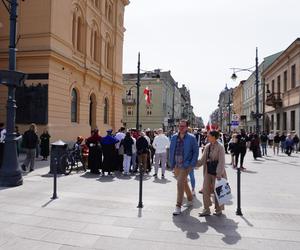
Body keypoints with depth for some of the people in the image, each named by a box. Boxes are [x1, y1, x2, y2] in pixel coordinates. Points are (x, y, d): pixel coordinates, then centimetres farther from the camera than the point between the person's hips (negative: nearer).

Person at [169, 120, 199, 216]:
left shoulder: (191, 138, -6)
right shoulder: (174, 137, 6)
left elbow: (196, 151, -3)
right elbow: (171, 150, 11)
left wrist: (192, 164, -10)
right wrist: (171, 163, 5)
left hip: (186, 165, -5)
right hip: (176, 165, 5)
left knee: (180, 183, -14)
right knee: (184, 183, 20)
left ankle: (178, 206, -6)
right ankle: (190, 200, 41)